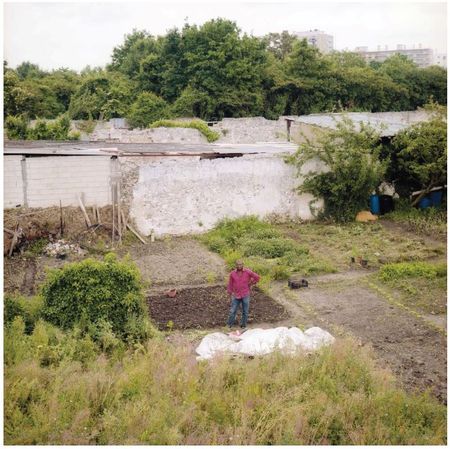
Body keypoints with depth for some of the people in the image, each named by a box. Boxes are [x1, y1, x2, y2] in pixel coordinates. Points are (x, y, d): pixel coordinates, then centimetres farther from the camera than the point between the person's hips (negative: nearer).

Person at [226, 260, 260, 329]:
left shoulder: (248, 272, -7)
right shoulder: (232, 273, -3)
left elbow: (257, 277, 4)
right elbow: (230, 284, 6)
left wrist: (250, 284, 5)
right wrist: (230, 293, 7)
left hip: (245, 295, 0)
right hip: (236, 296, 1)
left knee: (245, 312, 7)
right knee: (232, 311, 2)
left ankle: (243, 325, 22)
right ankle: (229, 325, 16)